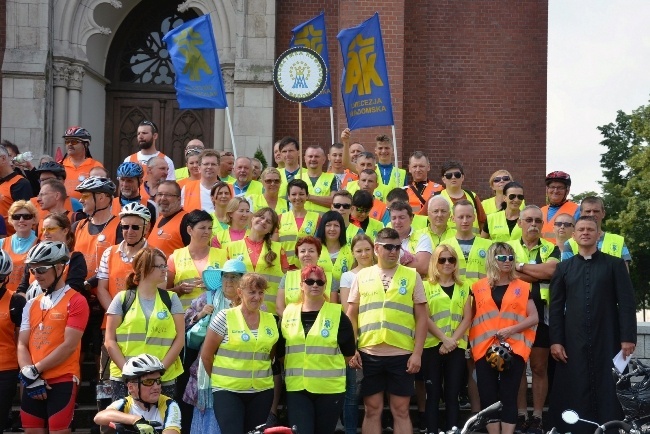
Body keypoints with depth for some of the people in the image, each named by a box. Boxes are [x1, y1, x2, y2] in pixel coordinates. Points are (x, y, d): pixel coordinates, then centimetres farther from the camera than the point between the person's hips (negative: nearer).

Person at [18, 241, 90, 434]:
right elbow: (22, 345, 9)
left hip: (62, 381, -6)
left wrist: (34, 370, -11)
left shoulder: (75, 301, -5)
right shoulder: (32, 304, 15)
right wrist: (29, 375, -8)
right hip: (33, 382, 6)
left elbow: (69, 346, -12)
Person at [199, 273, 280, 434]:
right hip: (228, 391, -4)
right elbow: (206, 354, -2)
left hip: (262, 392, 4)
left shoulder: (271, 320, 5)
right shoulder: (225, 317, -7)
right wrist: (219, 378, 6)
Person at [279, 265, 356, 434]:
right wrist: (295, 369, 10)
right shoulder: (288, 313, 8)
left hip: (330, 388, -1)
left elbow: (348, 353, 3)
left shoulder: (337, 314, 0)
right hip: (297, 388, 2)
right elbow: (280, 351, 14)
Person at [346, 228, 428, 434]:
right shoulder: (362, 276, 8)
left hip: (401, 354, -1)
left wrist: (417, 353, -3)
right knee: (372, 410, 7)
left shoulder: (412, 275, 5)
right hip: (368, 354, 1)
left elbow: (421, 317, 4)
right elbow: (351, 315, 9)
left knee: (401, 411, 4)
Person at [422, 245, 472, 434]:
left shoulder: (464, 287, 12)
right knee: (433, 394, 1)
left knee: (452, 394, 2)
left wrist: (453, 340, -10)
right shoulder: (426, 286, 5)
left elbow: (467, 318, 4)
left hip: (457, 347, 2)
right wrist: (444, 339, -14)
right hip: (432, 346, -2)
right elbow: (425, 318, -3)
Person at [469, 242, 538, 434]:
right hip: (485, 350, 1)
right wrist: (473, 343, -3)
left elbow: (534, 317, 2)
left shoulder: (522, 287, 6)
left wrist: (511, 329, -11)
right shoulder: (479, 287, 9)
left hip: (513, 349, -1)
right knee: (488, 398, 1)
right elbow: (473, 318, 12)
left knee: (509, 398, -2)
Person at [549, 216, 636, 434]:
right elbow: (556, 307, 8)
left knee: (608, 392, 0)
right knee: (575, 393, 0)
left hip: (608, 341, -1)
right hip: (573, 342, 1)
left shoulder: (615, 264, 7)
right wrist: (555, 340, -2)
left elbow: (627, 303, 1)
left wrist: (628, 337, -8)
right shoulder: (564, 267, 12)